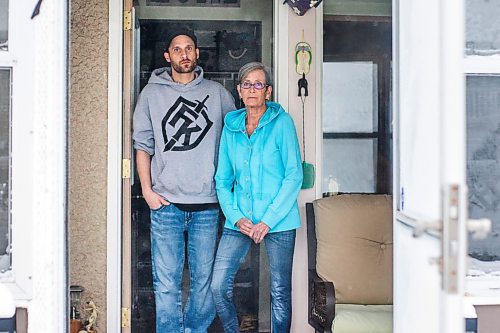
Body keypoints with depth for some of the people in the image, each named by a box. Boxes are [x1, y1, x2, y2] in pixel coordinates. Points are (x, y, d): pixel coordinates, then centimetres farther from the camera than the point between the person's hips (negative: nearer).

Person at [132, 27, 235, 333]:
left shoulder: (217, 93, 9)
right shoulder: (152, 93, 8)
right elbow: (143, 145, 9)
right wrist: (147, 189, -1)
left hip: (207, 204, 1)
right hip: (166, 203, -1)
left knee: (204, 279, 8)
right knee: (167, 283, -1)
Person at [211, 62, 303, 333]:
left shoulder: (282, 122, -3)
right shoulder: (231, 127, 9)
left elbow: (294, 175, -7)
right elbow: (222, 180, 11)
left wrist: (268, 220, -12)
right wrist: (236, 217, -5)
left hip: (278, 220, -3)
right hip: (240, 220, 3)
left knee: (280, 292, 5)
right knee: (219, 286, -3)